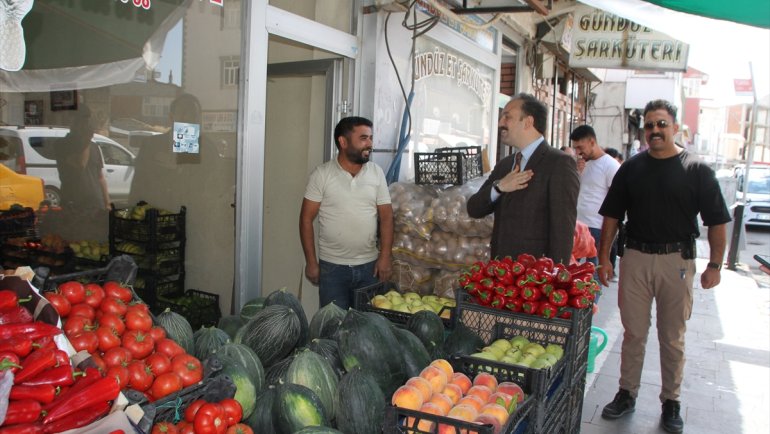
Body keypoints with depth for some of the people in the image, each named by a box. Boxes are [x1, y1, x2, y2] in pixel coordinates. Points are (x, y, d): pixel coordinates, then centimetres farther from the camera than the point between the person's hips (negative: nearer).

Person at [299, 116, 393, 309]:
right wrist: (311, 262, -7)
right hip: (332, 266, -2)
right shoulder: (322, 174, -7)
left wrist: (385, 256, -5)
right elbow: (306, 219, -5)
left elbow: (386, 217, 3)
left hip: (369, 265, 3)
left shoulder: (377, 173, 1)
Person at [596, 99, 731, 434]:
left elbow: (717, 221, 0)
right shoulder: (631, 168, 5)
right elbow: (612, 216, 7)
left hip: (677, 260, -2)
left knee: (672, 337, 10)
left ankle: (671, 402, 24)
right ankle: (627, 394, 23)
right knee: (633, 333, 9)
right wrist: (604, 258, 1)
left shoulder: (697, 170, -2)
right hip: (635, 258, 2)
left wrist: (715, 265, -5)